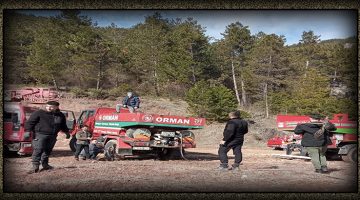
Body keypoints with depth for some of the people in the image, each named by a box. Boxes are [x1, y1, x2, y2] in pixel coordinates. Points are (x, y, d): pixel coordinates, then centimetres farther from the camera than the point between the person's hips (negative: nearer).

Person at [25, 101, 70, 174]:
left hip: (52, 136, 5)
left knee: (48, 151, 12)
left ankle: (45, 165, 25)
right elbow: (30, 122, -6)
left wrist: (67, 132, 26)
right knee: (38, 150, -12)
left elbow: (63, 125, 27)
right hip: (40, 135, -5)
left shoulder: (60, 115, 12)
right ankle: (35, 167, -11)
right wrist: (28, 131, -14)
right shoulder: (38, 113, -4)